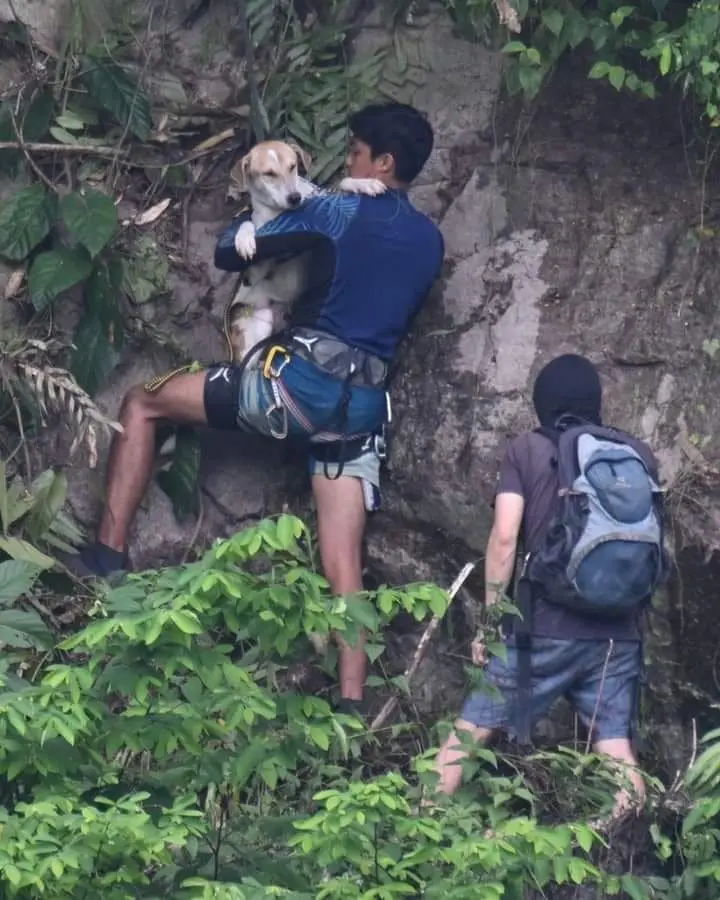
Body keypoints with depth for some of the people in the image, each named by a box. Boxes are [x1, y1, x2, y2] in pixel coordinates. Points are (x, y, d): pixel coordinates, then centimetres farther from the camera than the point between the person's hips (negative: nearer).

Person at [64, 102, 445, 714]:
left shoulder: (337, 212, -4)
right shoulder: (430, 241, 13)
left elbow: (229, 253, 1)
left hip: (297, 382, -6)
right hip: (364, 404, 6)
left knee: (142, 404, 10)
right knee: (344, 564, 3)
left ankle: (109, 556, 2)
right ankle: (351, 705, -6)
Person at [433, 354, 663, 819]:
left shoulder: (528, 449, 2)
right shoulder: (638, 455, 10)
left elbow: (504, 536, -5)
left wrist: (490, 618, 2)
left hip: (544, 627, -3)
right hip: (619, 633, 3)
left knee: (470, 731, 7)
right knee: (619, 753, 3)